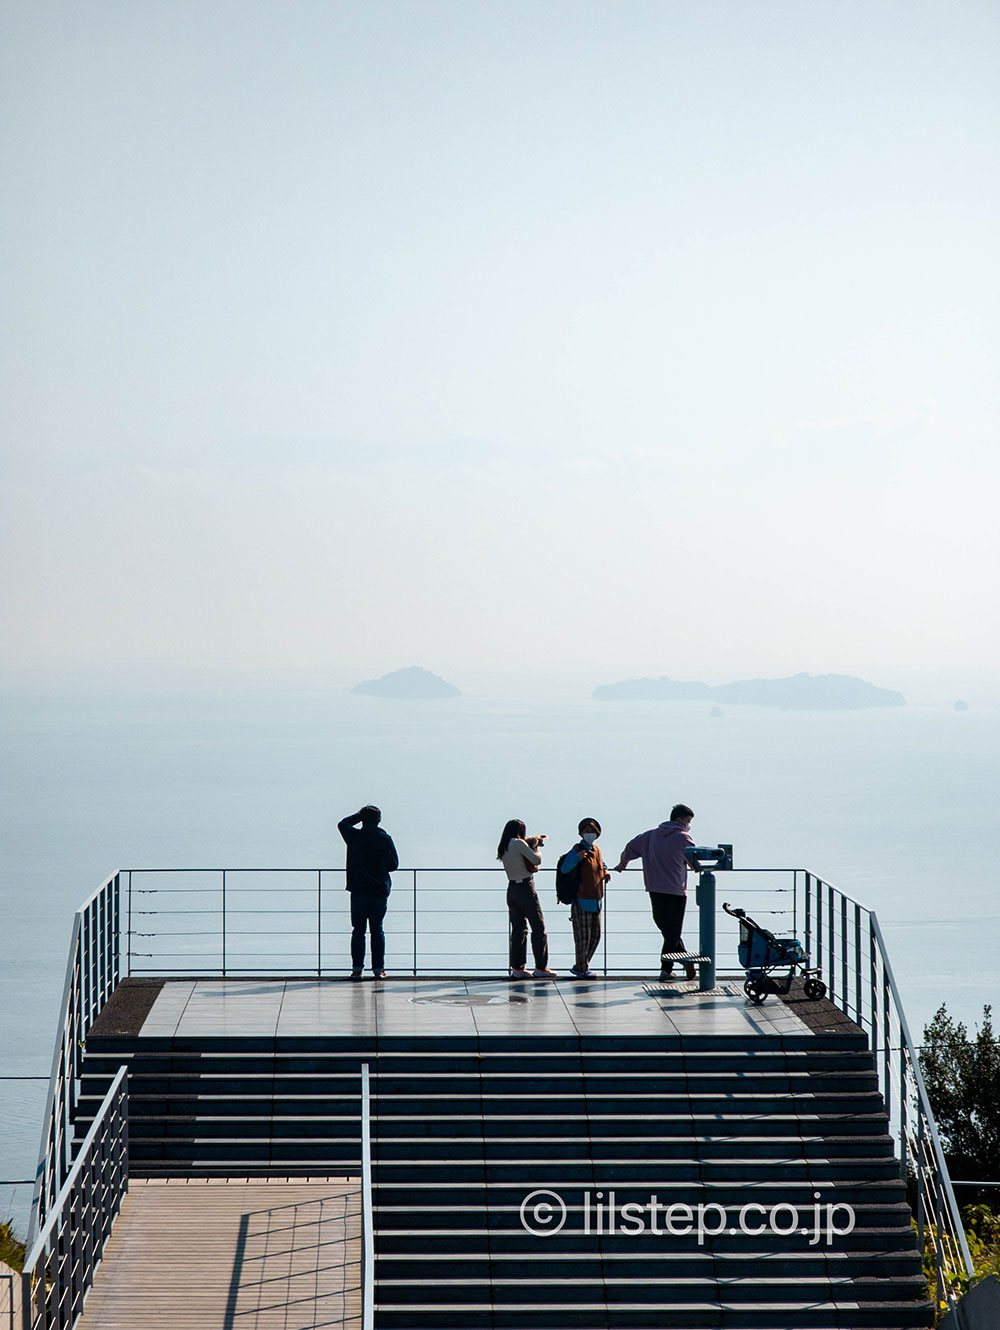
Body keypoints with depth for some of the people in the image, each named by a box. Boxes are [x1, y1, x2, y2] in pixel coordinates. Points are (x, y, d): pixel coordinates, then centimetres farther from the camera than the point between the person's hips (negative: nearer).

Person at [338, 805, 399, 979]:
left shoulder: (354, 836, -5)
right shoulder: (385, 839, -5)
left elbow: (342, 824, 16)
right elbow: (394, 864, 0)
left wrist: (361, 815, 15)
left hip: (358, 890, 0)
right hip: (379, 891, 0)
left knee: (358, 930, 6)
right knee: (377, 930, 7)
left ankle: (357, 968, 1)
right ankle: (378, 969, 3)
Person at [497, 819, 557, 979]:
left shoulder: (503, 848, 11)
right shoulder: (518, 843, -12)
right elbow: (536, 860, -14)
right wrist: (536, 850, 3)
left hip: (511, 889, 7)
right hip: (525, 888, -7)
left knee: (518, 929, 10)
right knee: (538, 927, 1)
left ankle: (517, 968, 7)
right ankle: (540, 968, 2)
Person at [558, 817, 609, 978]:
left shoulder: (596, 850, 12)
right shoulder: (578, 850, -11)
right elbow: (564, 868, -20)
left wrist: (605, 873, 9)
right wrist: (577, 857, -35)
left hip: (595, 901, 8)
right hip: (582, 900, -8)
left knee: (595, 935, 14)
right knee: (583, 936, -3)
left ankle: (581, 966, 26)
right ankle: (582, 969, 6)